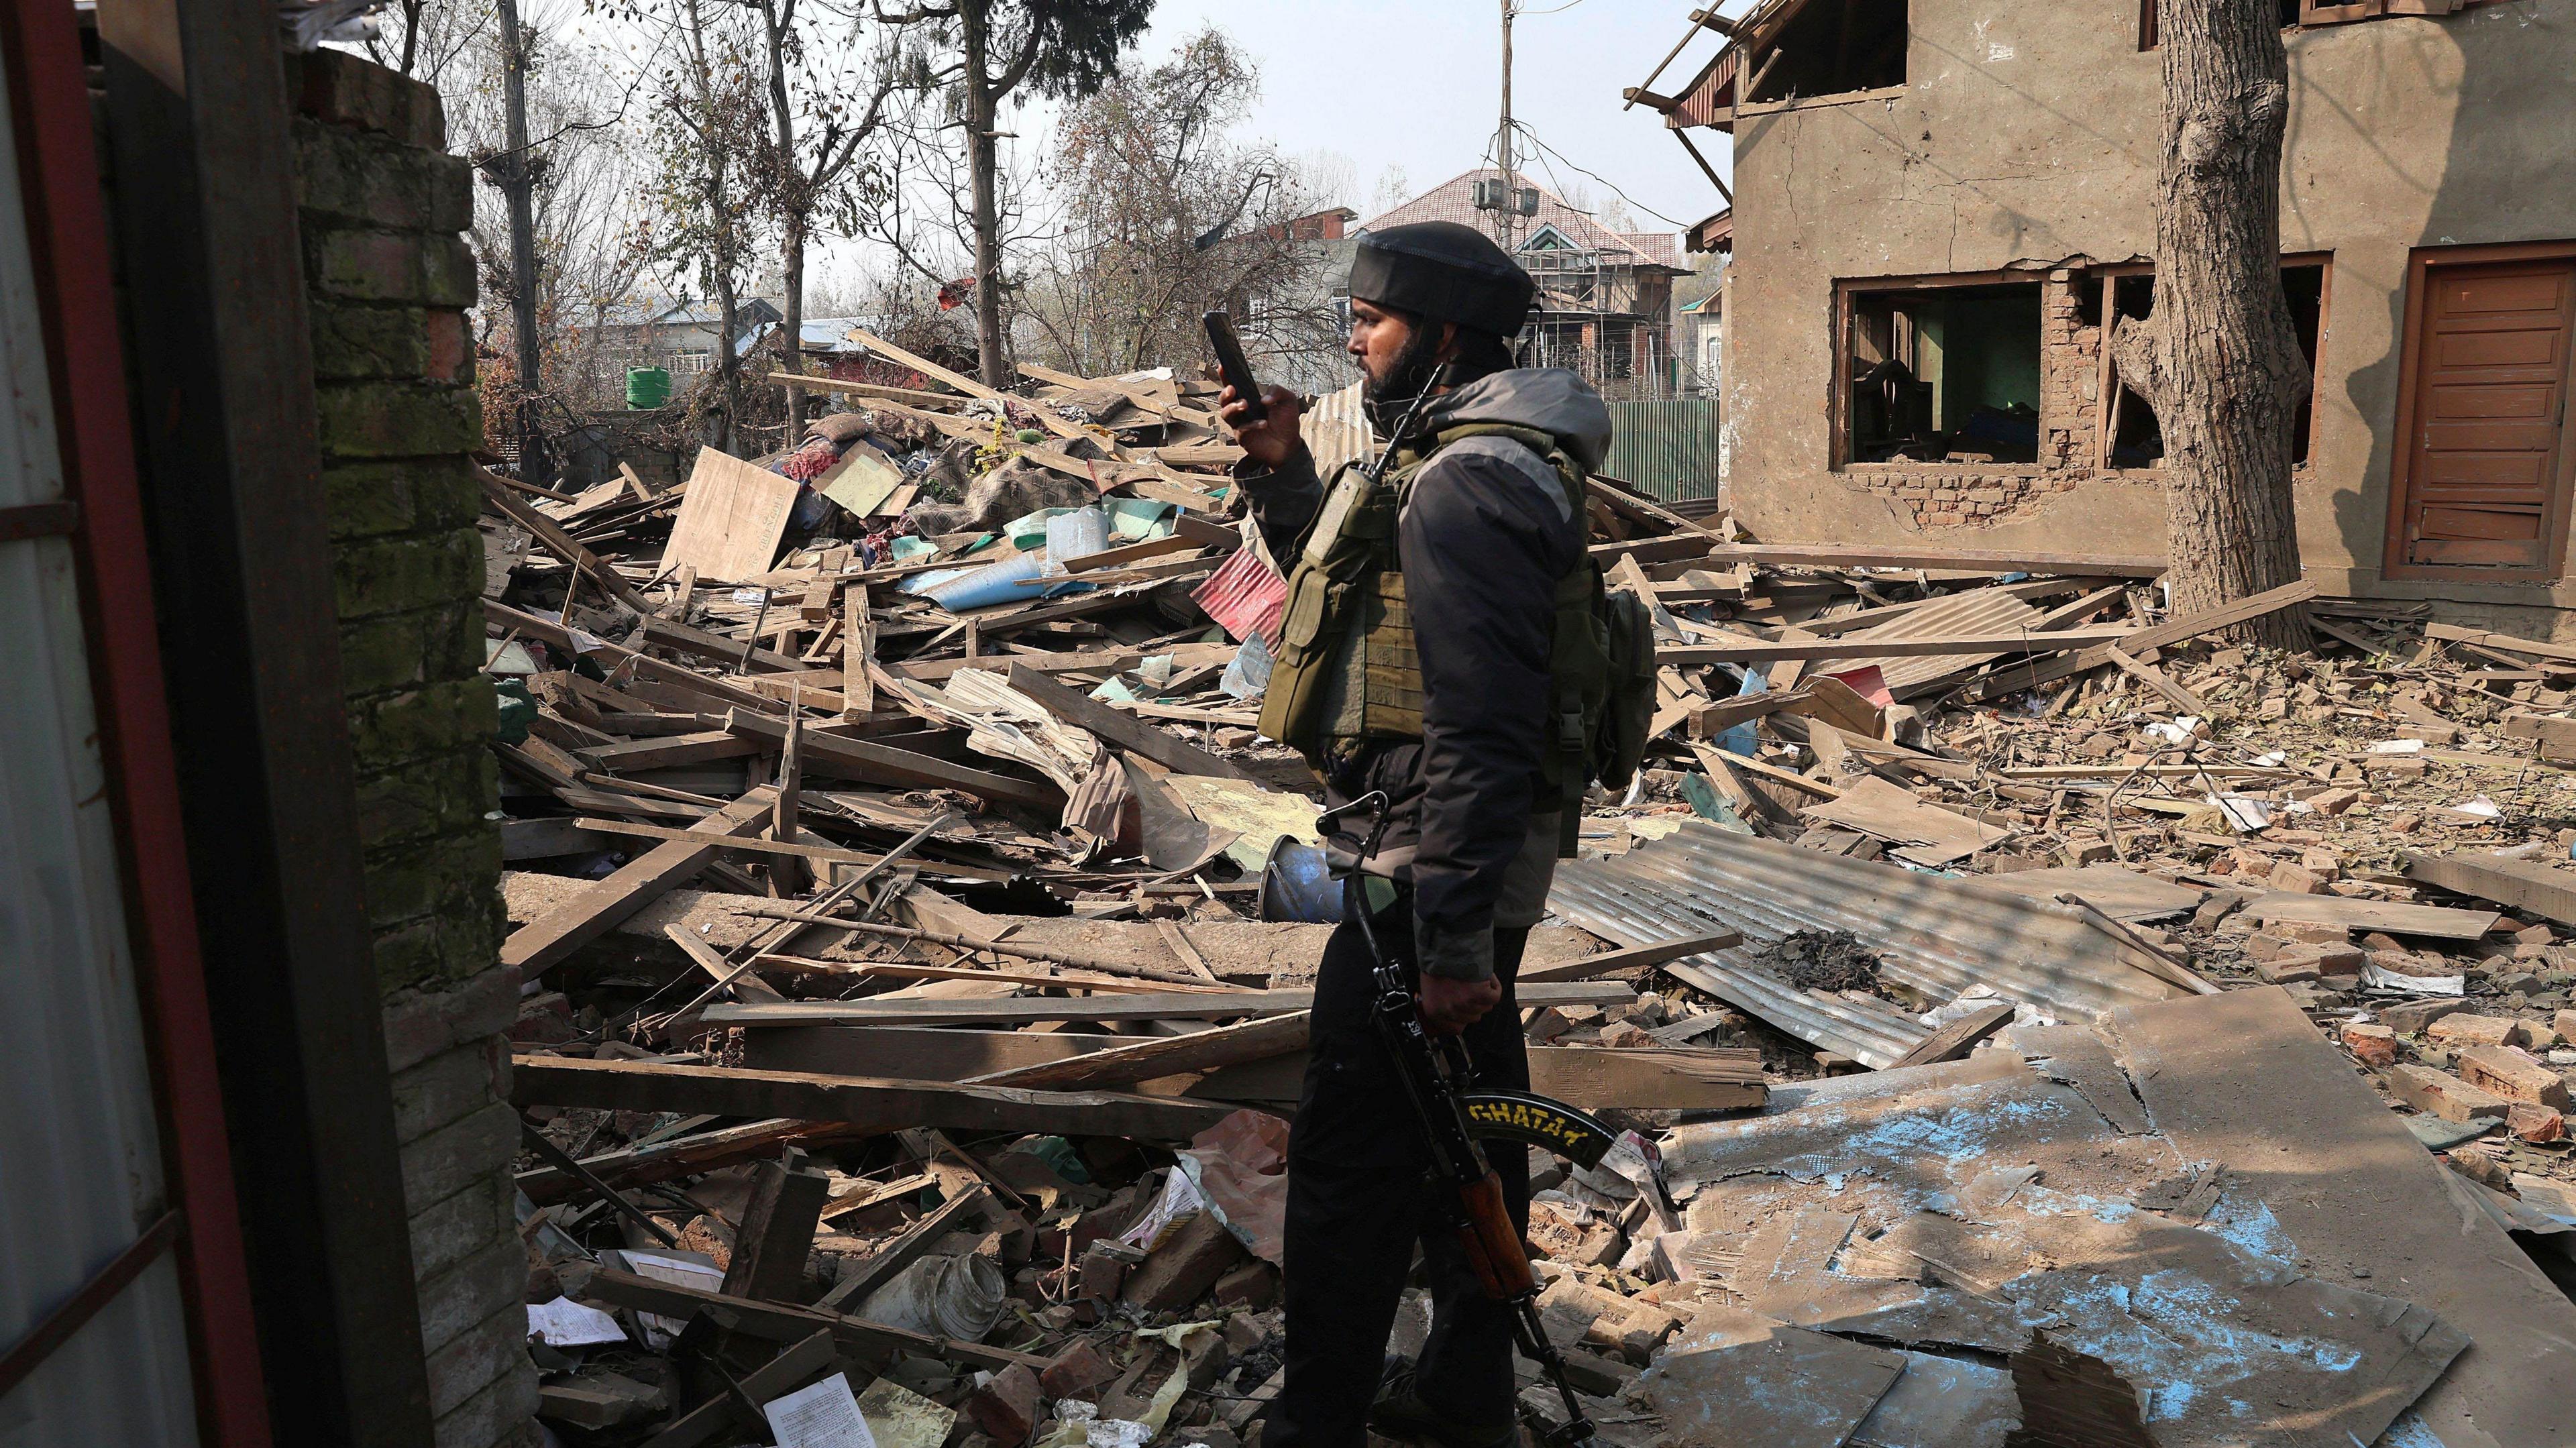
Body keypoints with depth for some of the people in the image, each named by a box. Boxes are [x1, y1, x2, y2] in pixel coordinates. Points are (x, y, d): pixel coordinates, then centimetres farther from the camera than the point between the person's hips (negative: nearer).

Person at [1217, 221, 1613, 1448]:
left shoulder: (1467, 483, -21)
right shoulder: (1467, 456, 14)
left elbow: (1479, 728, -27)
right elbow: (1349, 584, 26)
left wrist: (1453, 938, -27)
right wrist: (1280, 472, 12)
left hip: (1429, 874, -11)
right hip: (1475, 864, 11)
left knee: (1350, 1159, 0)